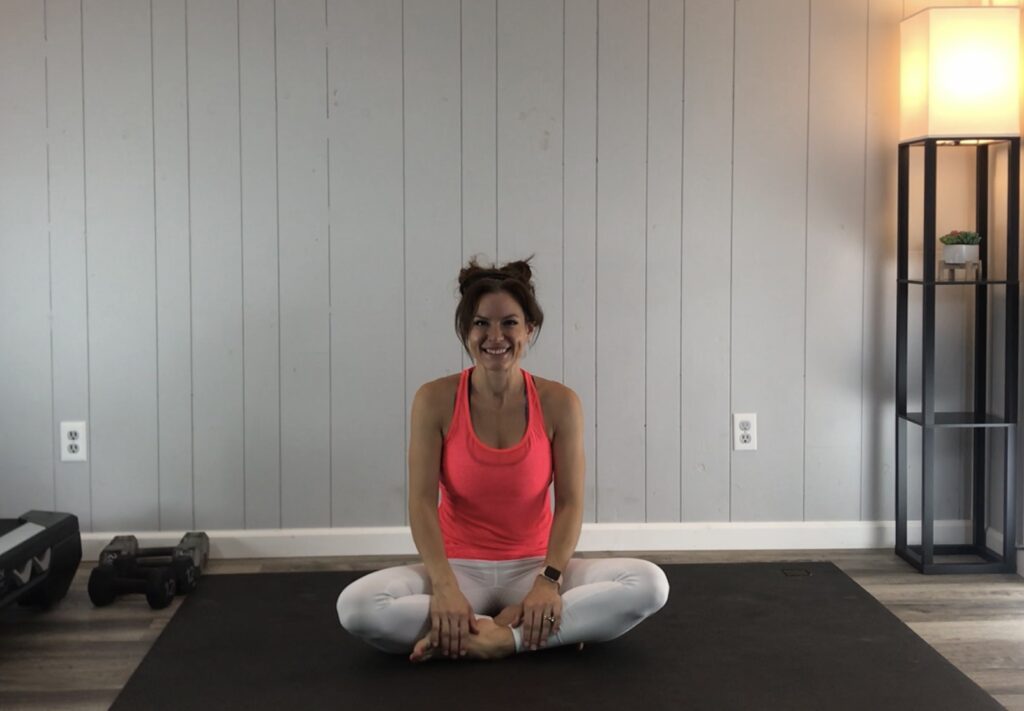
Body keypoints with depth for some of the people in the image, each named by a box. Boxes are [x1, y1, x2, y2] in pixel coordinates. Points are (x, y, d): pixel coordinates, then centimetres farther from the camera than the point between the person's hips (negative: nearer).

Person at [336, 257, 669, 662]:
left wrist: (550, 580, -23)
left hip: (532, 568, 1)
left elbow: (570, 502, -7)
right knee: (356, 605, -30)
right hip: (461, 568, 0)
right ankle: (543, 631, -23)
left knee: (649, 584, -23)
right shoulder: (435, 401, -7)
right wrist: (445, 587, -25)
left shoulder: (559, 404, -5)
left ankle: (493, 636, -23)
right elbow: (422, 502, -12)